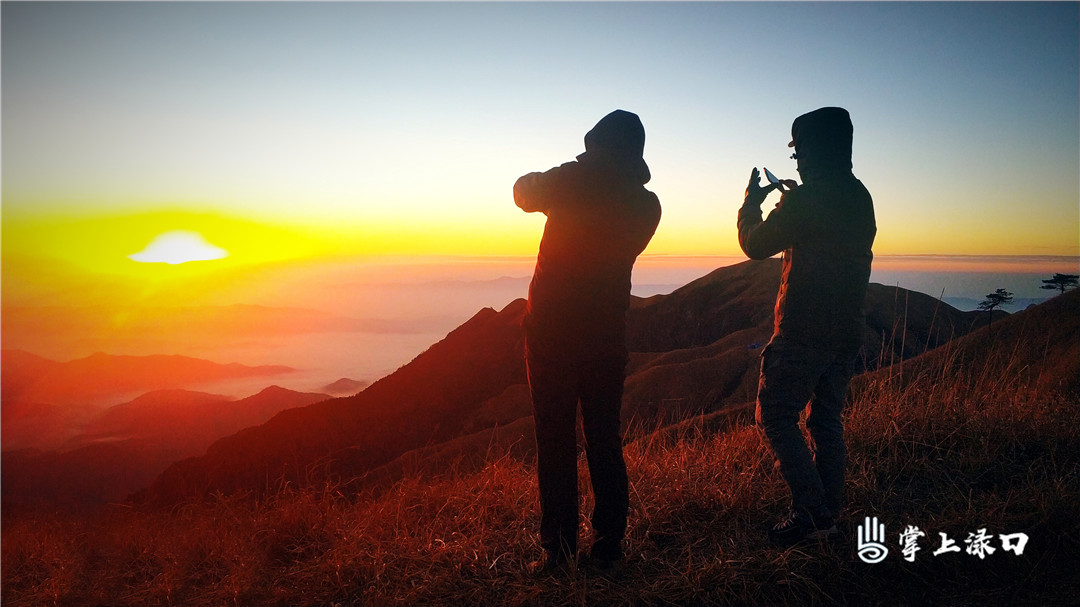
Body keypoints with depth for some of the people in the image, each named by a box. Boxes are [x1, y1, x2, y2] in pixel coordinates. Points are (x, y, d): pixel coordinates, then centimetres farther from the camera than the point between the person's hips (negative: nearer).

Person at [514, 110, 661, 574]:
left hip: (552, 330, -3)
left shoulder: (573, 182, -7)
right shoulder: (646, 205, 4)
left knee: (555, 441, 1)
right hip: (608, 333, 4)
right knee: (604, 439, 11)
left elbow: (524, 191, 11)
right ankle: (609, 546, 15)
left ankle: (559, 549, 5)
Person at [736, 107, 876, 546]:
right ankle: (828, 516, 20)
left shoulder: (804, 199, -15)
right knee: (826, 420, 15)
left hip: (803, 332, -8)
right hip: (847, 330, 8)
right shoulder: (860, 197, 11)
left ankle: (812, 515, -3)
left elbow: (755, 245, -5)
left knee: (775, 417, 1)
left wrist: (752, 201, 11)